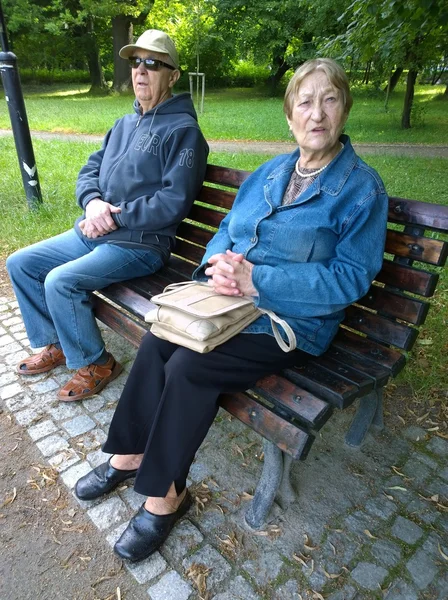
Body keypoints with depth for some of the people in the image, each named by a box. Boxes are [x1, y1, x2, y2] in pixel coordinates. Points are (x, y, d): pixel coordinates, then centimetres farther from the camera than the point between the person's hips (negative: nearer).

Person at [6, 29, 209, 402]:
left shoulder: (183, 130, -9)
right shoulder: (124, 124, 17)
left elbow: (175, 202, -19)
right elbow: (90, 171, 14)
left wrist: (115, 218, -18)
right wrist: (93, 203, -9)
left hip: (141, 245, -9)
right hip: (92, 232, 9)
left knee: (60, 282, -25)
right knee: (20, 264, 6)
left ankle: (96, 364, -1)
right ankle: (56, 344, 20)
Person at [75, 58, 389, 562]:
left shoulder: (362, 188, -6)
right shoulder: (268, 173, 12)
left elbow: (349, 277, -14)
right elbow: (227, 229, 15)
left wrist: (256, 280, -23)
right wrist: (220, 261, -11)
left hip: (293, 322, -5)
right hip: (229, 296, 6)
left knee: (189, 366, -24)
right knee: (156, 341, -17)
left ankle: (165, 493, -1)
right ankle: (130, 455, 4)